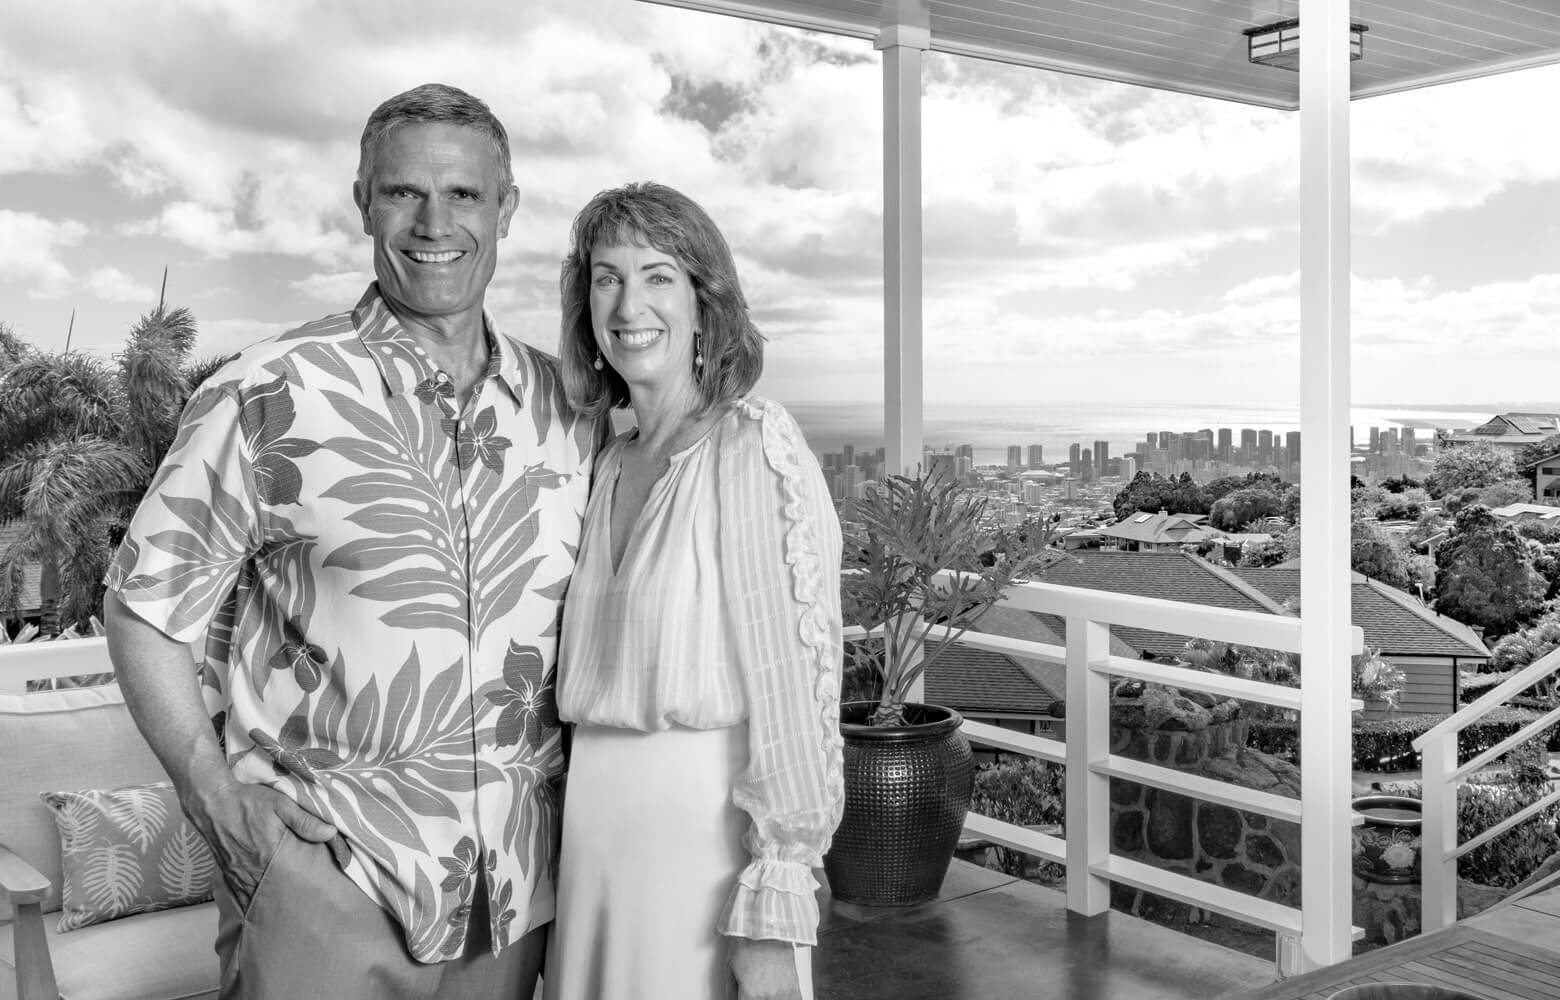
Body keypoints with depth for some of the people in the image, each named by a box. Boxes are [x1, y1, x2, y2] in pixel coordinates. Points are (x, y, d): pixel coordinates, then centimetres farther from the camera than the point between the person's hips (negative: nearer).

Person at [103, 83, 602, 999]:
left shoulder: (566, 408, 4)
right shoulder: (270, 398, -7)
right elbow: (147, 606, -3)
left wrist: (583, 775, 3)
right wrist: (220, 802, -10)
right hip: (322, 873, -3)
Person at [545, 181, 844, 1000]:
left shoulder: (755, 449, -14)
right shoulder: (615, 462, 7)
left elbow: (795, 687, -17)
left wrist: (773, 919, -18)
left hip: (710, 833, -6)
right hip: (595, 833, 7)